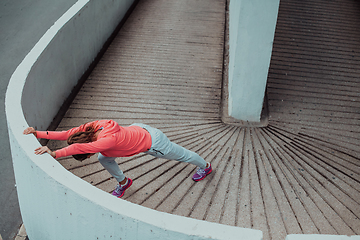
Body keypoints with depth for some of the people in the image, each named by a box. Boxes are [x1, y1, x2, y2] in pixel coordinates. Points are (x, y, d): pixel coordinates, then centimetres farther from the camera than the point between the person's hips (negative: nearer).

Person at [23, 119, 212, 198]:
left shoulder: (108, 140, -43)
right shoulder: (94, 126, -22)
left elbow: (79, 147, -58)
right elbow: (67, 134, -24)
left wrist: (54, 154, -61)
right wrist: (38, 133, -30)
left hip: (153, 142, -7)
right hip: (137, 129, 7)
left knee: (180, 155, 22)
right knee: (104, 158, 4)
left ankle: (205, 166, 53)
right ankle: (123, 182, 32)